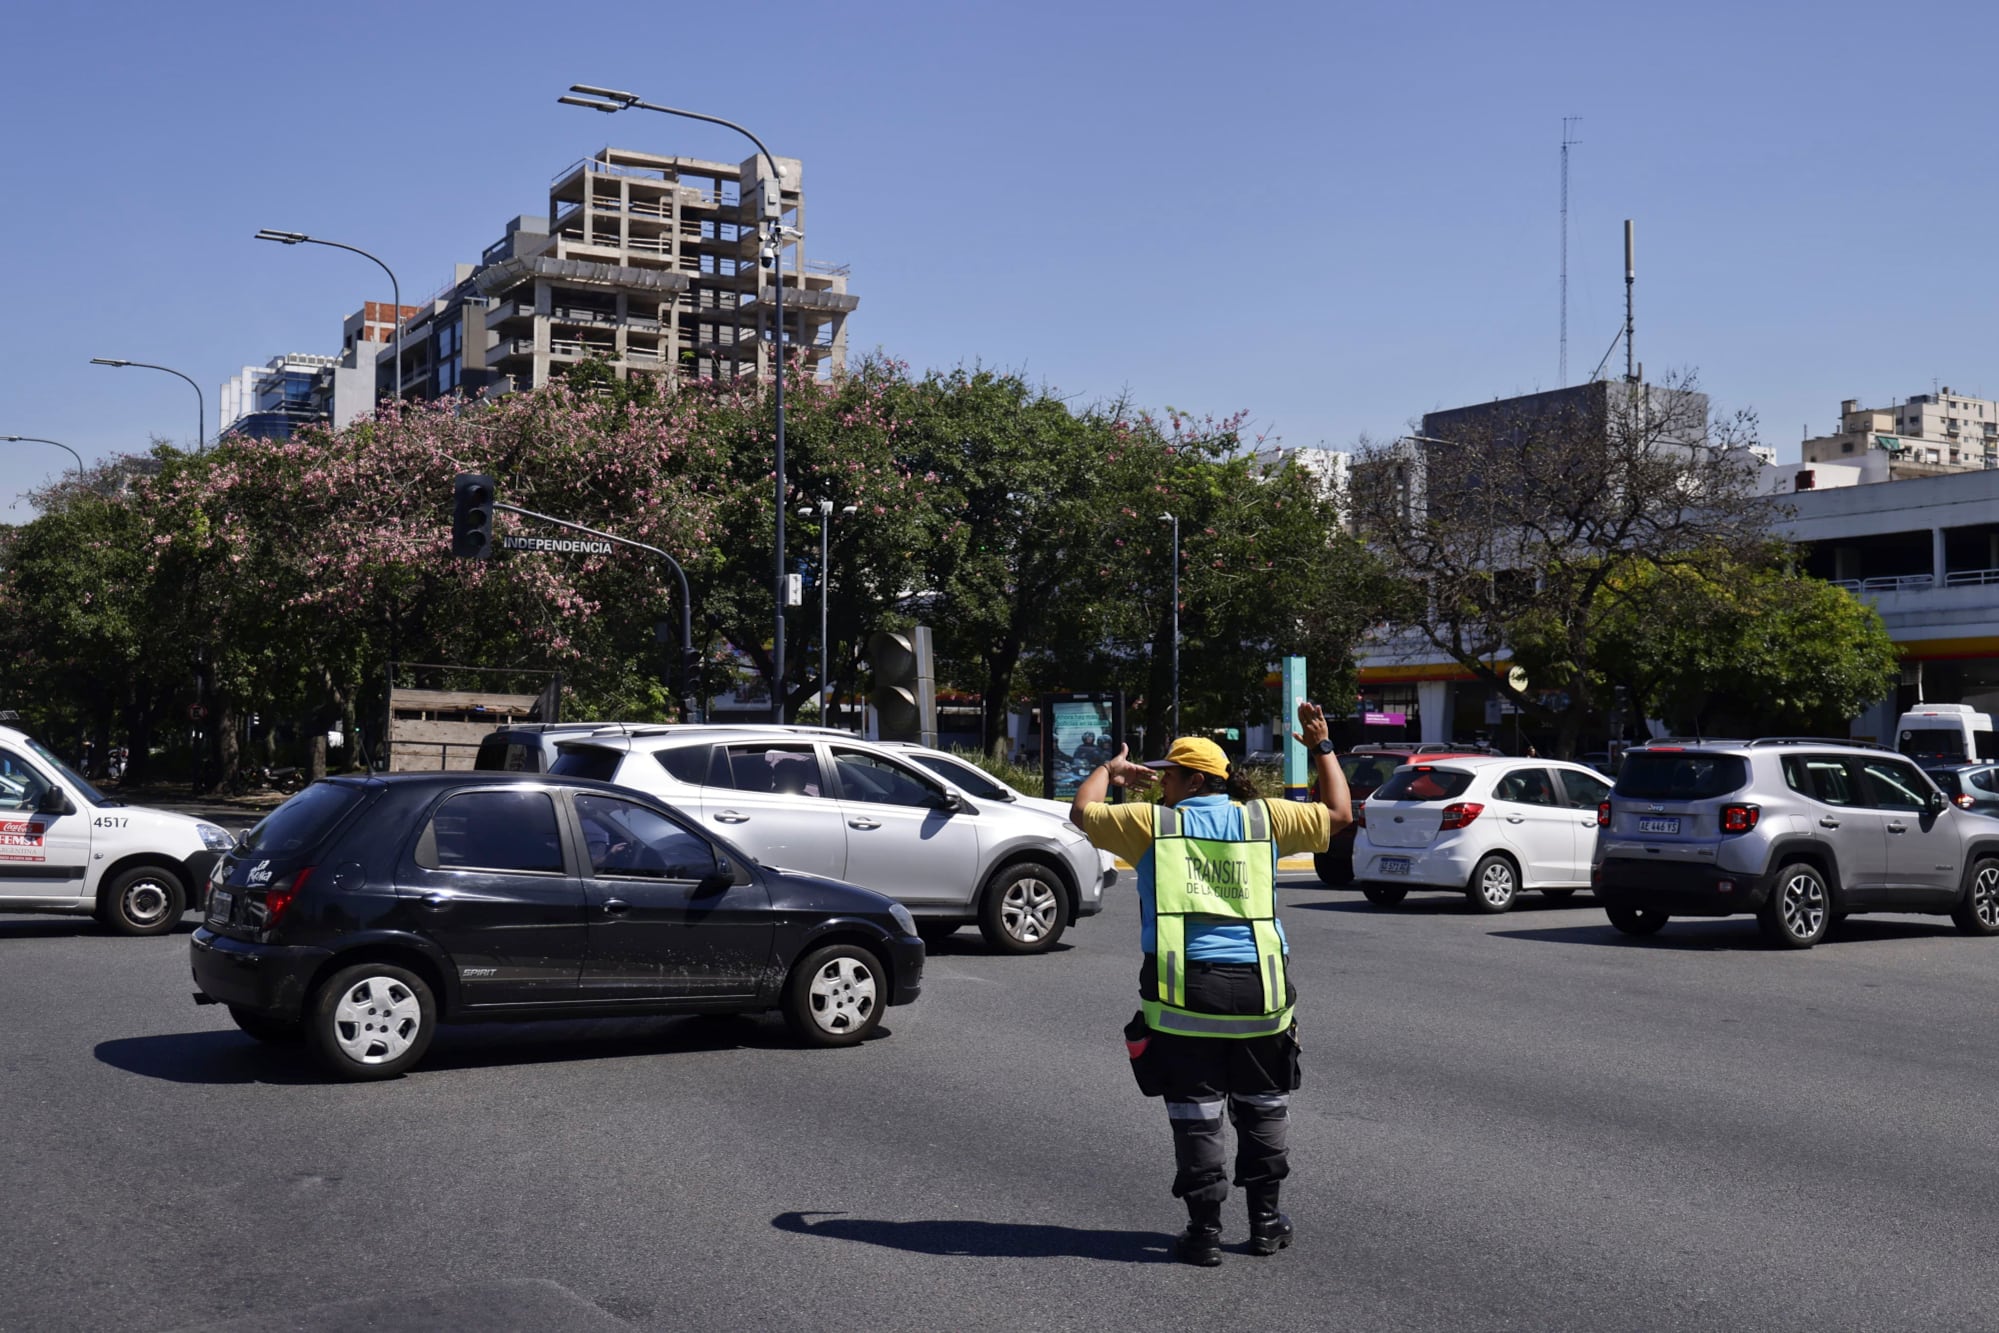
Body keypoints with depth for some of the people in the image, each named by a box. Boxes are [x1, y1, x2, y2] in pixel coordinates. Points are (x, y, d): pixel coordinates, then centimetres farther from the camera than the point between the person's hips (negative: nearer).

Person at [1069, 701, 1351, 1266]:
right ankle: (1265, 1220, 24)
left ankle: (1205, 1230, 8)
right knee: (1262, 1107, 17)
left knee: (1196, 1113, 5)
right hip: (1258, 988, 2)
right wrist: (1322, 748, 29)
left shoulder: (1151, 823, 1)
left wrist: (1109, 769, 33)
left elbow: (1082, 811, 15)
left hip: (1184, 992, -2)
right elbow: (1338, 813, 19)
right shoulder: (1264, 818, 7)